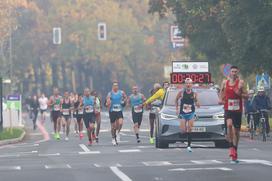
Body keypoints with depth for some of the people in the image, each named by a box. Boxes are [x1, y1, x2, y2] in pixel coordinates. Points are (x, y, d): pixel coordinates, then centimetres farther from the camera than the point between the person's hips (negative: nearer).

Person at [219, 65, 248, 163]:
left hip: (238, 110, 0)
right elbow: (221, 93, 17)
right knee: (229, 124, -27)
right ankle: (231, 145, -15)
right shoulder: (225, 82, 5)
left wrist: (239, 94, -17)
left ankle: (235, 151, 19)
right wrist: (220, 99, -3)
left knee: (236, 130, 6)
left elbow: (246, 96, 3)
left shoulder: (241, 82, 1)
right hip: (228, 109, 0)